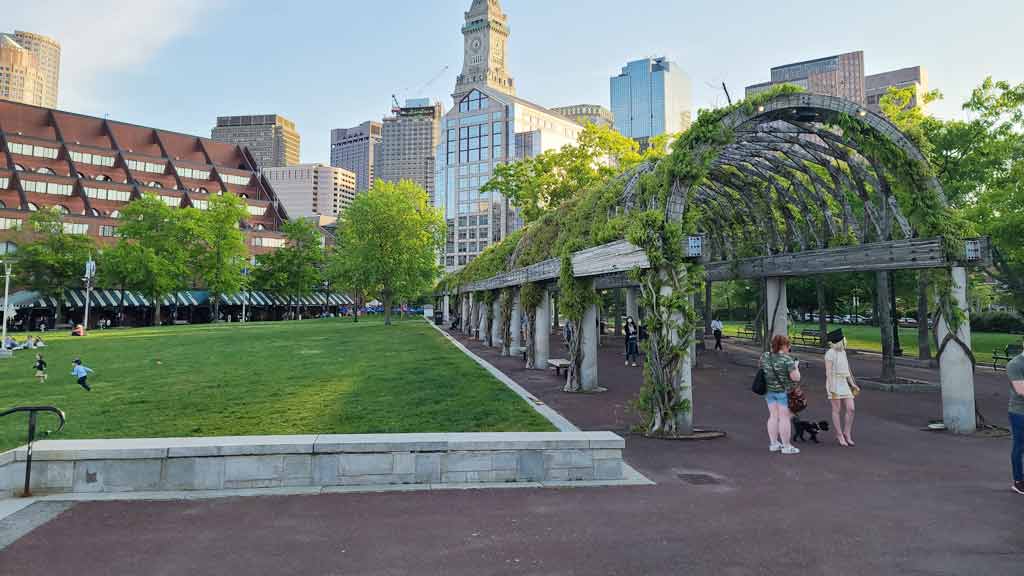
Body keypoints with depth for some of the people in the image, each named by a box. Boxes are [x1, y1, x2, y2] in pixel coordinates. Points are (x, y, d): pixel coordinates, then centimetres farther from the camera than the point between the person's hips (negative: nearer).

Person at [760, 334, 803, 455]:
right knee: (785, 417, 1)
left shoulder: (764, 356, 1)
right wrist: (796, 367, 0)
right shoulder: (787, 359, -16)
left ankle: (773, 443, 18)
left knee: (773, 416, 12)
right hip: (784, 391, -6)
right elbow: (796, 378, -16)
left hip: (769, 391, 6)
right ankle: (786, 446, 8)